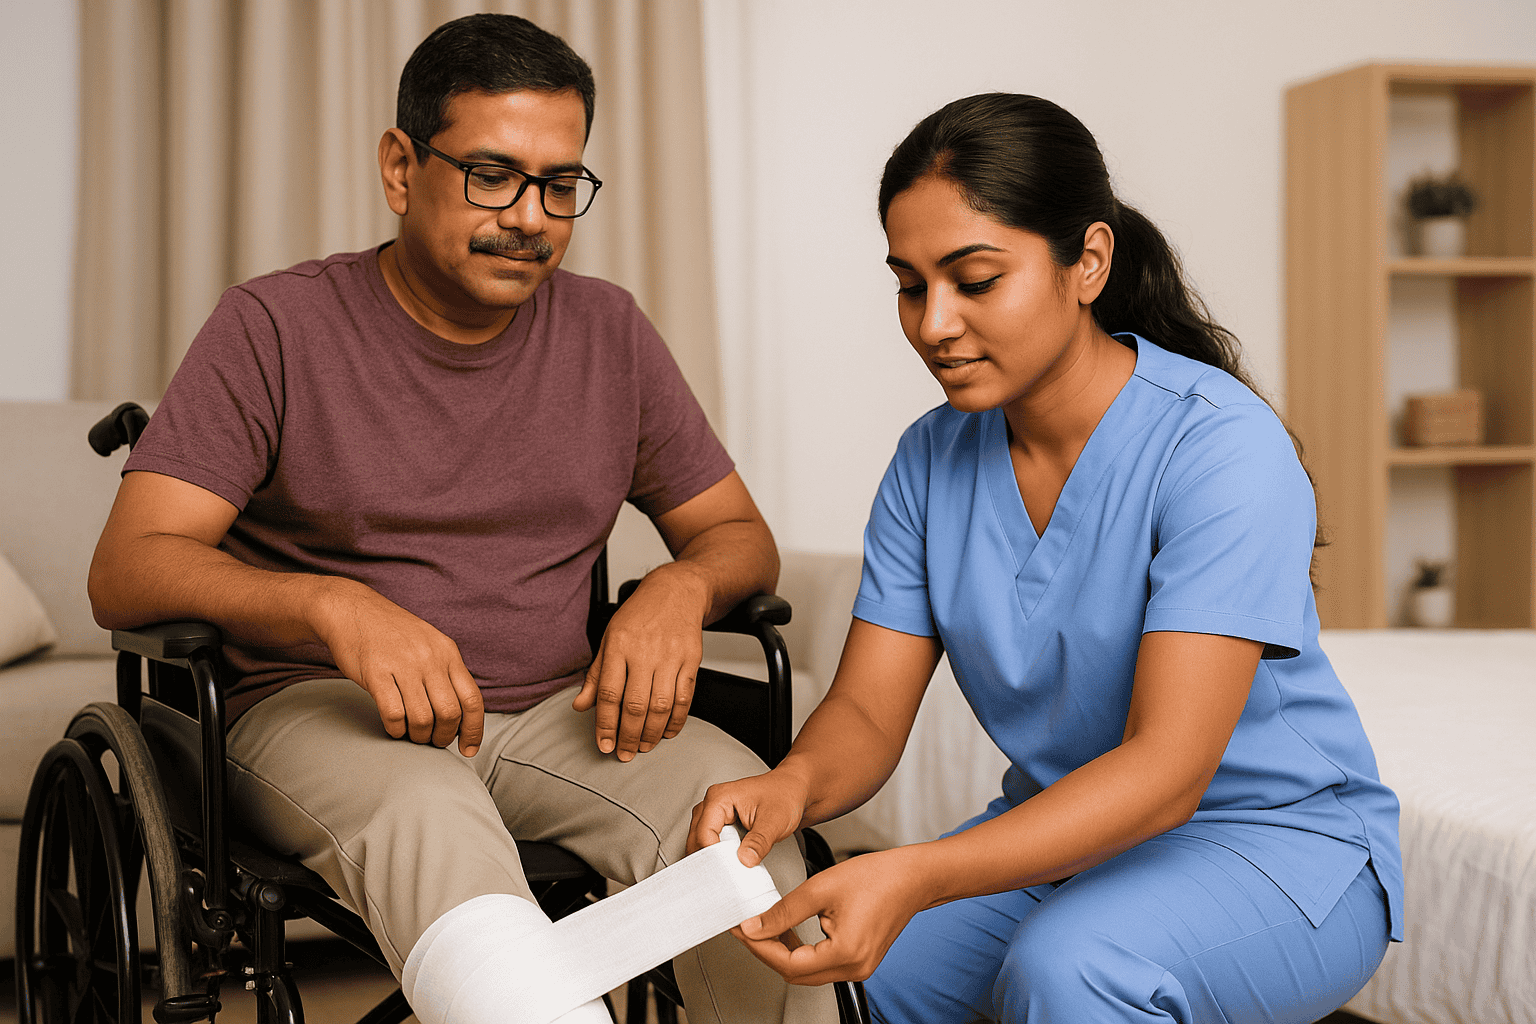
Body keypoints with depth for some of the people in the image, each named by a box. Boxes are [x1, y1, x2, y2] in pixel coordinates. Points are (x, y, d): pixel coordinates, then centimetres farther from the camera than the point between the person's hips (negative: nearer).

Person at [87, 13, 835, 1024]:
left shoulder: (610, 332, 11)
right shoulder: (277, 326, -1)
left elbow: (741, 535, 16)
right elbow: (126, 571, -9)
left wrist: (683, 585, -11)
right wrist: (334, 607, -29)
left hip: (552, 712, 3)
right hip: (320, 708, -3)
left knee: (735, 785, -27)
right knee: (426, 810, -37)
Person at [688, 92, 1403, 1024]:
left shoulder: (1222, 447, -22)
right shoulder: (932, 460, -2)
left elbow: (1165, 772, -29)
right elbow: (868, 712, -4)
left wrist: (916, 875, -43)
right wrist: (795, 783, -29)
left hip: (1278, 842, -5)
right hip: (1064, 834, 5)